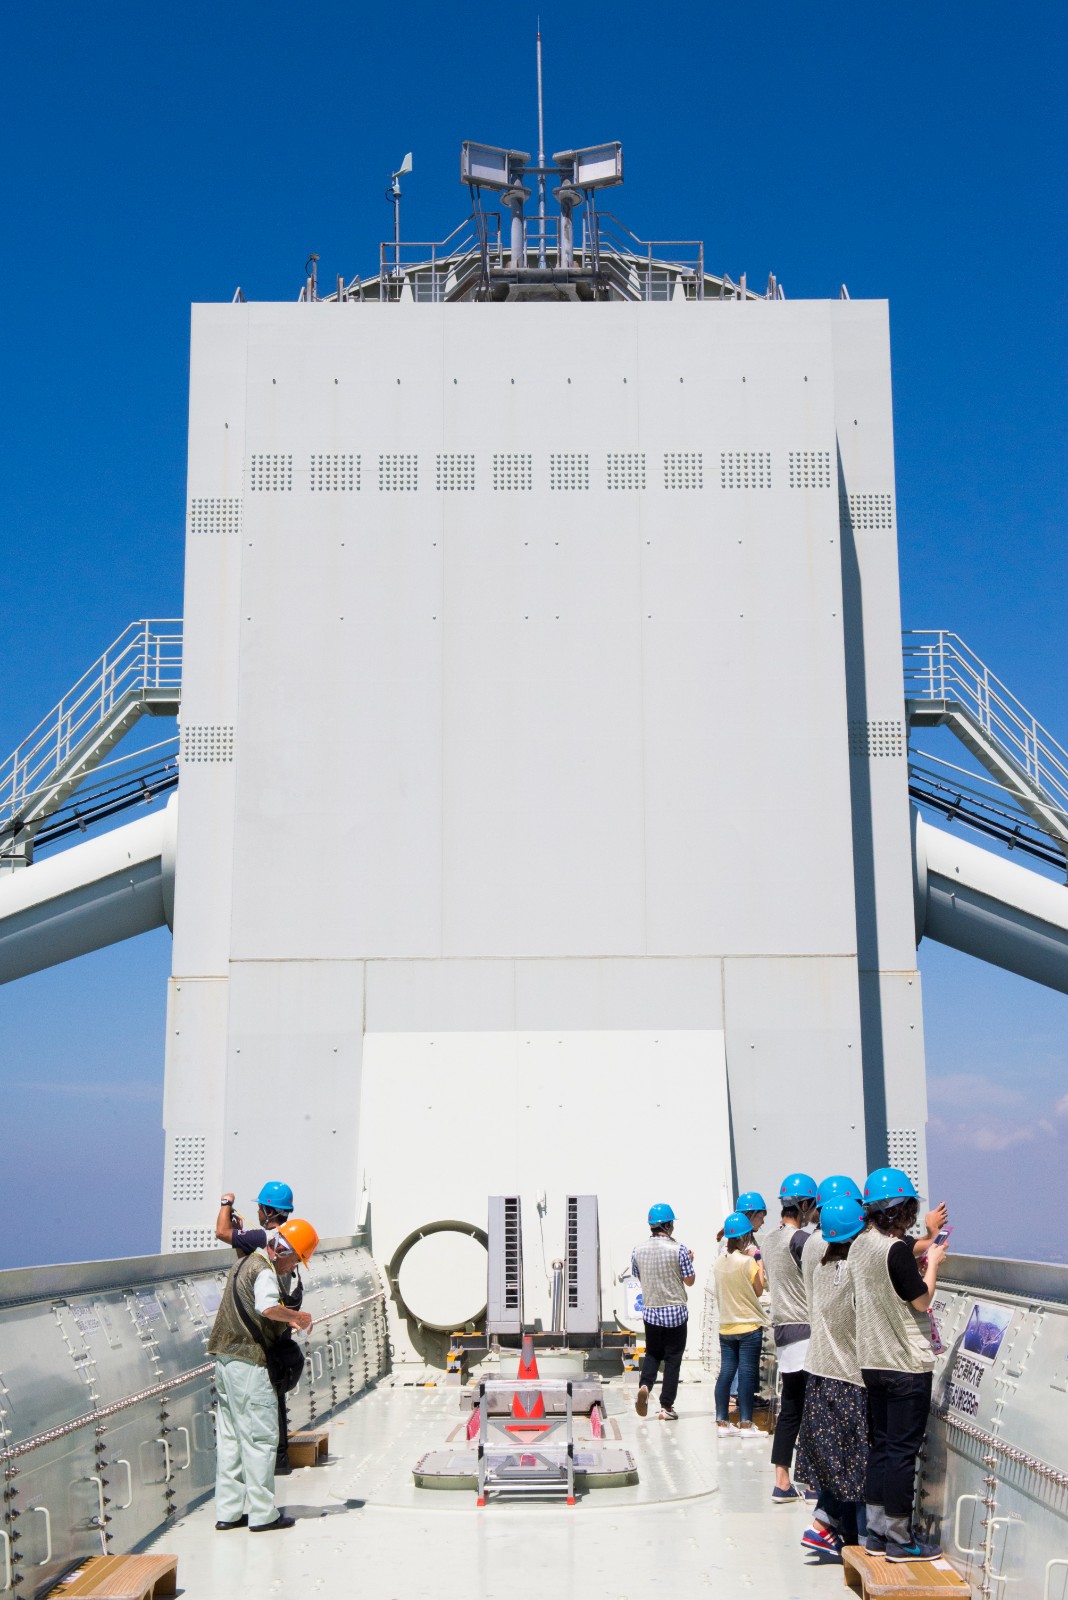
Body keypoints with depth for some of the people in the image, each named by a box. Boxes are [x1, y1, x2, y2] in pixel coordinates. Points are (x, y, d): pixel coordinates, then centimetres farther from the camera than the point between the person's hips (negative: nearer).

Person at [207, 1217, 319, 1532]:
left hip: (225, 1359, 10)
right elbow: (269, 1308, -33)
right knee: (261, 1437, -3)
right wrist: (296, 1316, -16)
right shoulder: (264, 1272, -14)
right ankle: (262, 1514, 1)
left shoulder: (244, 1264, 19)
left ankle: (228, 1512, 15)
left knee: (230, 1437, 12)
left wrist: (288, 1321, 13)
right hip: (248, 1364, -10)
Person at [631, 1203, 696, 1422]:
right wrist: (689, 1261, 13)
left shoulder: (638, 1250, -1)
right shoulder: (678, 1250, -11)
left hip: (650, 1311, 3)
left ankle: (644, 1385, -8)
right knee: (673, 1358, 7)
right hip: (675, 1311, -3)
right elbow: (689, 1281, -4)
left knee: (652, 1353, 19)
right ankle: (666, 1407, 6)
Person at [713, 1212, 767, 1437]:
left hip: (726, 1327, 6)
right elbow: (759, 1290, -6)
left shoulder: (719, 1262, 5)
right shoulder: (748, 1261, -14)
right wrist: (758, 1259, 0)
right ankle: (745, 1423, 2)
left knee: (726, 1373, 8)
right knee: (747, 1374, 0)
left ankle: (722, 1422, 11)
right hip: (749, 1326, -6)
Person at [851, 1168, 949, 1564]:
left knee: (881, 1446, 14)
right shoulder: (896, 1249, -19)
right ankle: (899, 1539, 6)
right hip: (907, 1365, -8)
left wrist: (924, 1242, 17)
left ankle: (877, 1531, 19)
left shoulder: (861, 1244, 6)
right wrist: (933, 1263, 1)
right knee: (903, 1451, 0)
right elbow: (922, 1300, -14)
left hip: (873, 1363, 8)